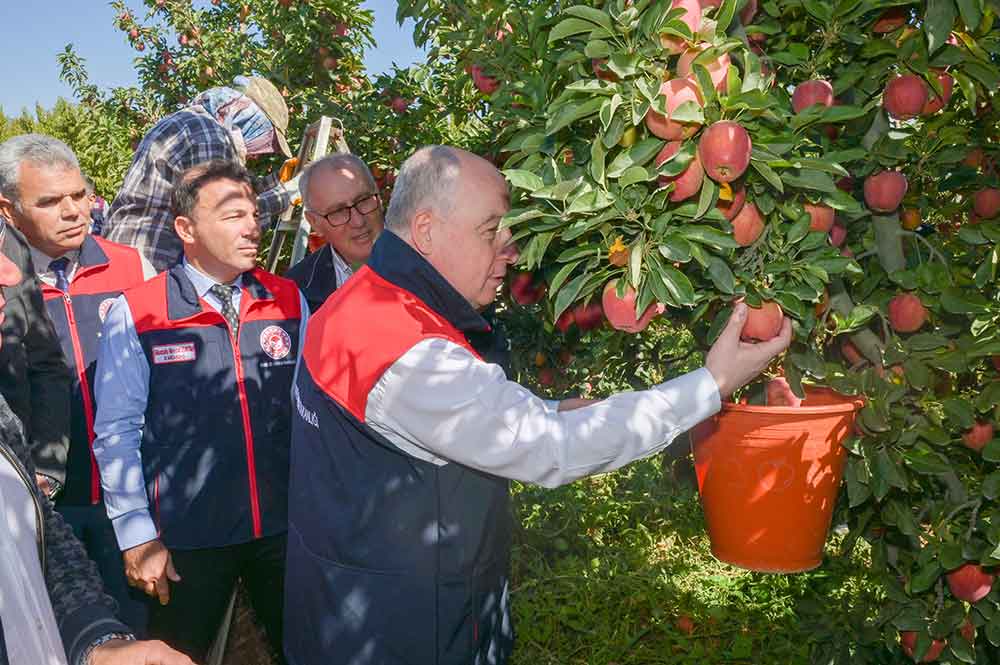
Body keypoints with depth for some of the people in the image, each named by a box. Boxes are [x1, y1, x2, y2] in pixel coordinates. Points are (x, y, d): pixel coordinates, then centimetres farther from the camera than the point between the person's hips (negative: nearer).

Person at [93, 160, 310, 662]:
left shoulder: (289, 300, 0)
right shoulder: (136, 314, -8)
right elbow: (116, 432, -6)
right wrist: (138, 537, -7)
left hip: (287, 526, 3)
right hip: (186, 539, -2)